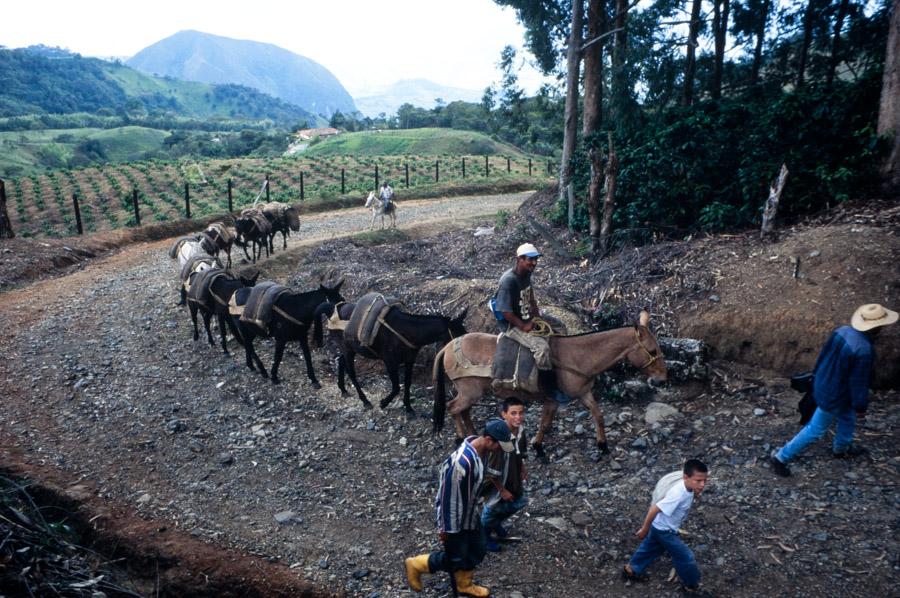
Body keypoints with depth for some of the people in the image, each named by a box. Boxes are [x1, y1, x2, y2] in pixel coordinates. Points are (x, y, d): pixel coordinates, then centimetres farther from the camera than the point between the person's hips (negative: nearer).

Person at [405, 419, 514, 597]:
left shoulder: (479, 449, -10)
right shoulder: (462, 461, -39)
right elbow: (449, 497, -28)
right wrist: (446, 527, -17)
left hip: (470, 514, 8)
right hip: (455, 517, -8)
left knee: (476, 552, 21)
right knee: (454, 559, 11)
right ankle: (416, 564, 32)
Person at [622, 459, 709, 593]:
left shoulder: (688, 486, -16)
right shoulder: (678, 494, -40)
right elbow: (654, 509, -33)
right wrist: (645, 529, -20)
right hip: (664, 530, -8)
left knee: (650, 548, 27)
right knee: (685, 557, 9)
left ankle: (630, 570, 47)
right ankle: (691, 585, 34)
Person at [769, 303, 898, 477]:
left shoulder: (842, 331, -11)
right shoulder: (864, 351, -34)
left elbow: (823, 355, 3)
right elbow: (859, 383, -23)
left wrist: (816, 377, 18)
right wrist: (861, 407, -8)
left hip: (823, 384, 8)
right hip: (834, 397, -8)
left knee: (848, 418, 31)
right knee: (816, 430, 9)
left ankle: (841, 449, 54)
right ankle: (781, 457, 17)